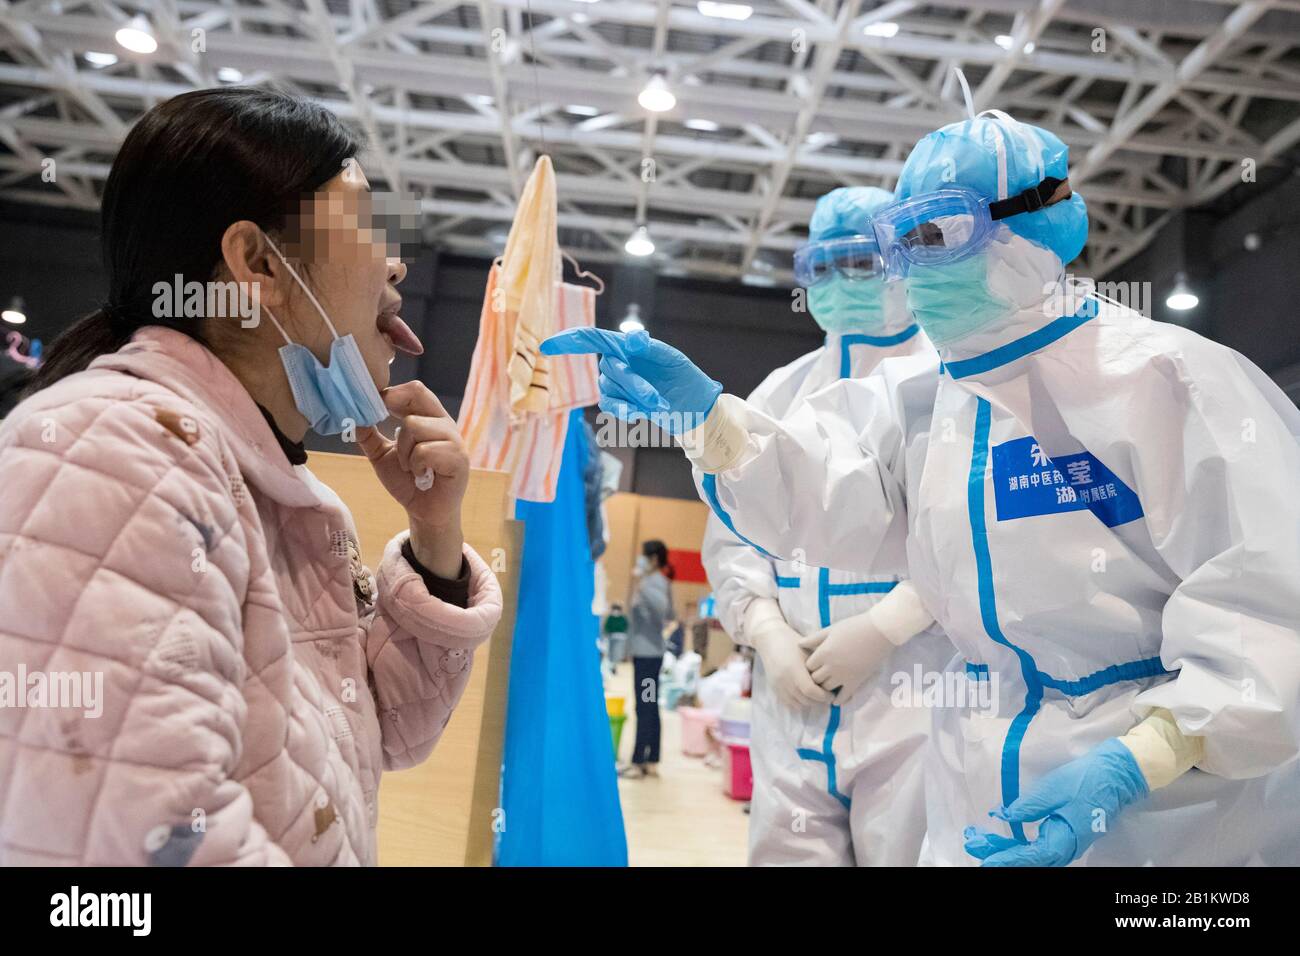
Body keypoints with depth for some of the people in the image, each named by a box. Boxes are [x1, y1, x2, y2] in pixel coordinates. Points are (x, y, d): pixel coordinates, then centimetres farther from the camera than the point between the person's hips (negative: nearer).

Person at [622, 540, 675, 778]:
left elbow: (663, 606, -31)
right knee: (649, 708, 10)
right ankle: (651, 762, 14)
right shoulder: (654, 582, 18)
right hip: (646, 653, 10)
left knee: (645, 709, -7)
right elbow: (670, 614, 28)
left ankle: (638, 762, -4)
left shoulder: (656, 581, -10)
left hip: (647, 654, -10)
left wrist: (641, 584, -35)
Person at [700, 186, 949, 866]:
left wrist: (877, 628, -15)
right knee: (784, 854, 8)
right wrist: (769, 633, -2)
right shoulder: (781, 391, 15)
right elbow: (731, 532, 12)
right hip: (794, 692, 4)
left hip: (916, 689, -4)